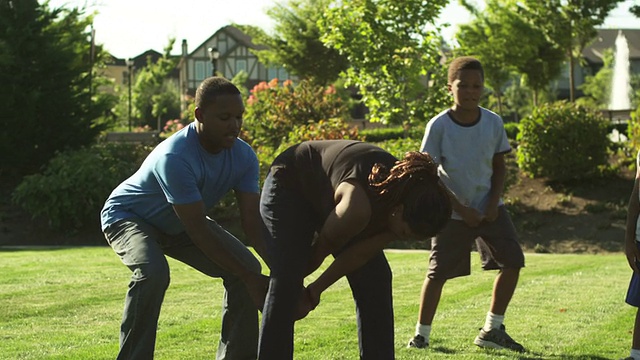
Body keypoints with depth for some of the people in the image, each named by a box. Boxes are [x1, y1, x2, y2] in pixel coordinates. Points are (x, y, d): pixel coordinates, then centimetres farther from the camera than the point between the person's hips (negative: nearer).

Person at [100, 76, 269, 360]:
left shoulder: (244, 156, -17)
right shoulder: (176, 158, -38)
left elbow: (253, 222, -20)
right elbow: (198, 232, -36)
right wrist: (249, 279, -34)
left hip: (179, 225, 7)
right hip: (128, 216, -7)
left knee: (248, 267, -7)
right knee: (152, 272, -36)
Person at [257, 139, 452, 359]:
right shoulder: (359, 206, -41)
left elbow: (360, 253, -12)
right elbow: (323, 247, -22)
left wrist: (313, 292, -9)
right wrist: (298, 281, -5)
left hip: (327, 192, 7)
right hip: (289, 186, -7)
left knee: (375, 281, -3)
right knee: (286, 281, -22)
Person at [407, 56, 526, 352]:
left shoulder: (493, 123, -4)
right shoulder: (439, 125, -13)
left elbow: (499, 166, 7)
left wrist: (493, 203, -8)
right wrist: (461, 210, -14)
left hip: (488, 208, 3)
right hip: (452, 212, -3)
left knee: (512, 261, -6)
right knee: (438, 272, -3)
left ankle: (492, 330, 8)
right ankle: (421, 333, 13)